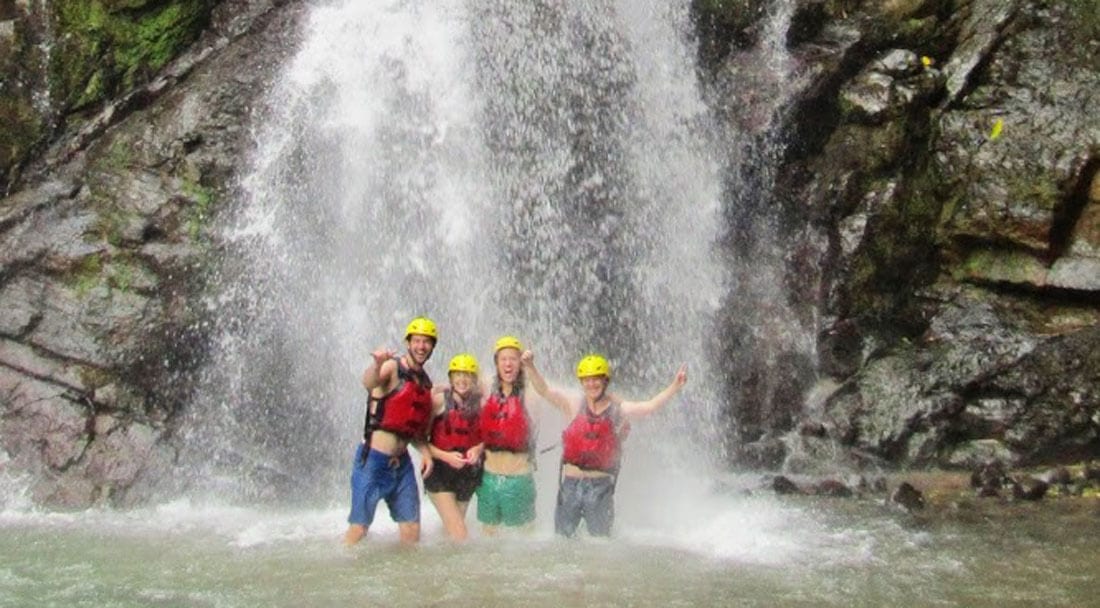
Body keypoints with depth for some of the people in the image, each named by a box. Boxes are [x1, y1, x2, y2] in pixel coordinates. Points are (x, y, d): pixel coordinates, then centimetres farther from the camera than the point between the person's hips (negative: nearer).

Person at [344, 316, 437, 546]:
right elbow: (369, 383, -33)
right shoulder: (393, 366, -9)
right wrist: (376, 365, -55)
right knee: (358, 529, -4)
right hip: (374, 458, -7)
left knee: (412, 532, 9)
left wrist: (425, 451, 4)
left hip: (402, 462, 7)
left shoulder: (425, 382, 13)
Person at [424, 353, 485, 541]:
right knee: (459, 533, -14)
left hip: (468, 474, 4)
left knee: (450, 529, 17)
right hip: (440, 471, -4)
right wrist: (446, 456, -19)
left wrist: (478, 449, -8)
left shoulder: (480, 404, 0)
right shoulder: (440, 400, -9)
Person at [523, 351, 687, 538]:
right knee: (562, 538, 8)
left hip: (600, 486, -1)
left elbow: (649, 406, -11)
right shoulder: (574, 407, 3)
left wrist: (674, 387, -23)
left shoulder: (618, 409, 0)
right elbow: (544, 390, -3)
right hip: (571, 482, 1)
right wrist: (530, 367, -17)